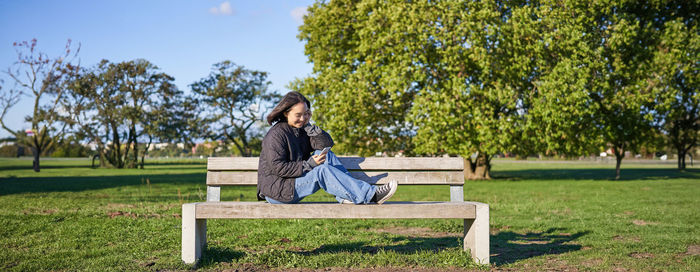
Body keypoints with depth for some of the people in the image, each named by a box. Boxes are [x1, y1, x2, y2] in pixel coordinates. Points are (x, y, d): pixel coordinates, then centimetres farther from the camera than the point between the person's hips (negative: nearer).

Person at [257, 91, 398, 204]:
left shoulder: (301, 130, 10)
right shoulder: (276, 135, -14)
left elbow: (327, 143, 2)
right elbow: (277, 168, -22)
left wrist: (309, 126, -9)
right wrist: (309, 164, -24)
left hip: (296, 180, 8)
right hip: (276, 190, -8)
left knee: (326, 155, -5)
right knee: (322, 170, -25)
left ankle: (347, 195, -15)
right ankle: (371, 195, -28)